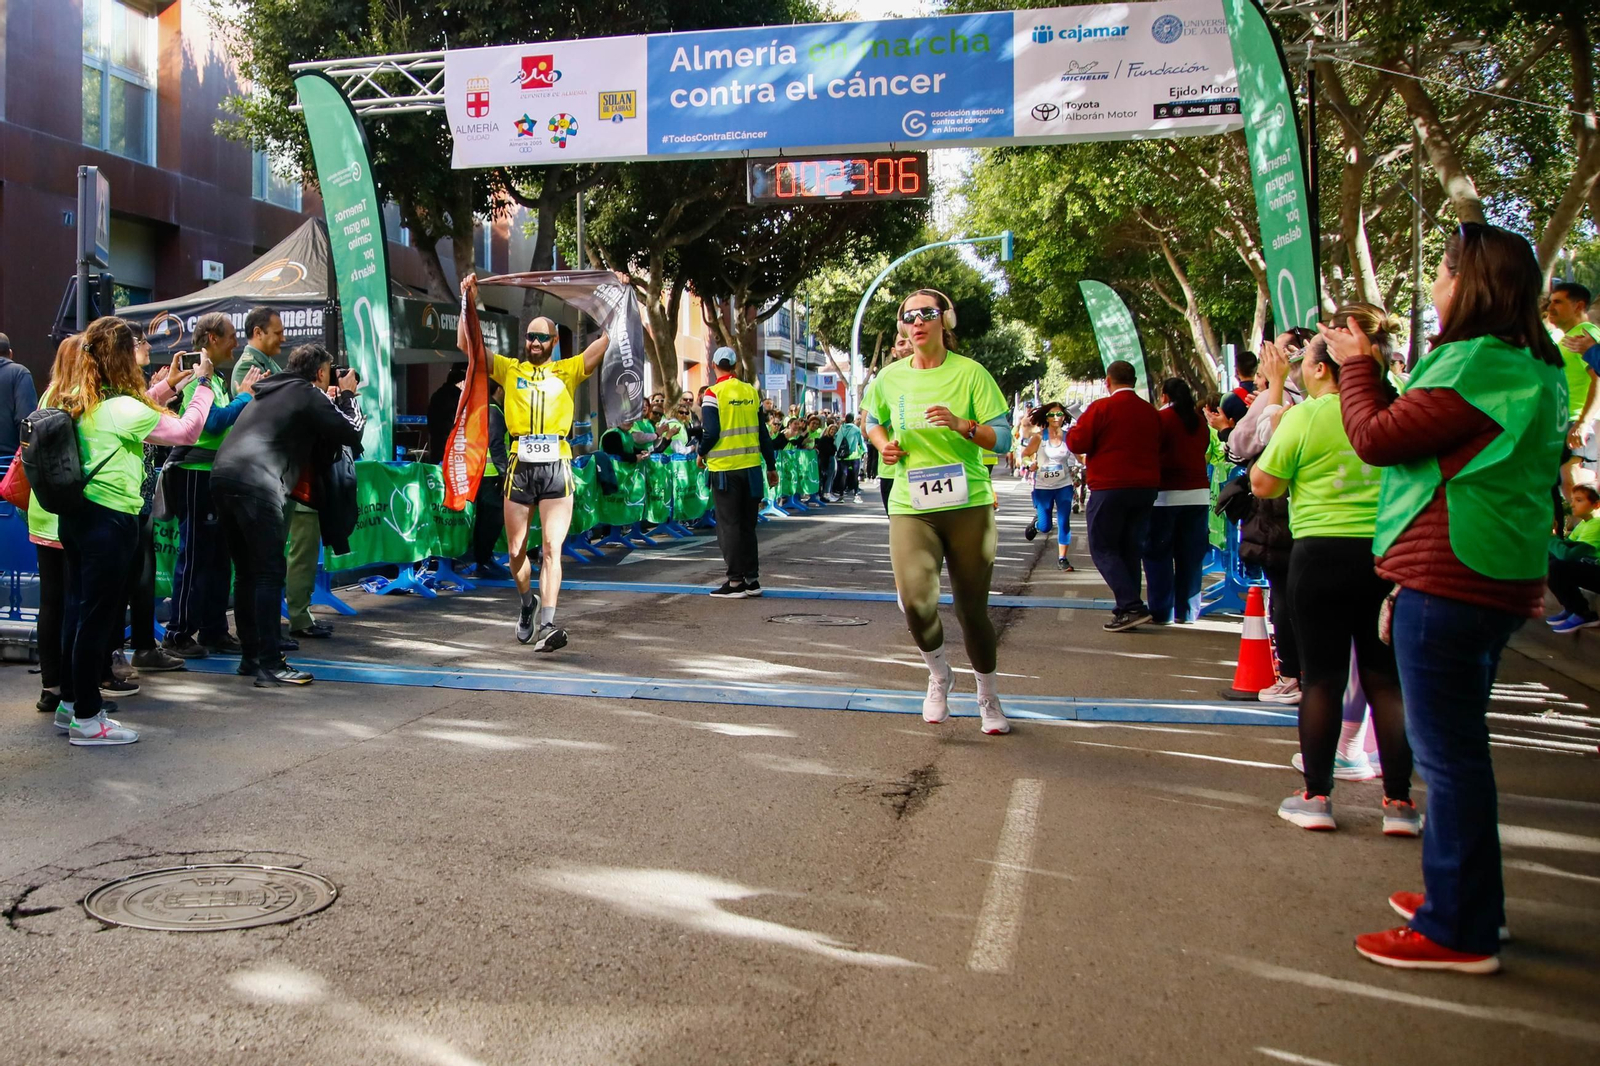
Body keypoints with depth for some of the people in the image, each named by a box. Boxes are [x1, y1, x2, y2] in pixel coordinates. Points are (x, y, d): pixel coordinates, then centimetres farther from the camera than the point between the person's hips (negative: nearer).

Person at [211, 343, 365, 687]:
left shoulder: (273, 391, 29)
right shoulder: (309, 394, 5)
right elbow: (352, 433, 5)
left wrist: (329, 403, 31)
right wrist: (347, 396, 20)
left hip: (223, 475, 9)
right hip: (256, 483, -9)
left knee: (247, 573, 15)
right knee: (270, 573, -6)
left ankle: (250, 656, 21)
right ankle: (270, 665, -8)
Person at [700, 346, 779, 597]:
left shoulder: (714, 393, -8)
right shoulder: (751, 391, 7)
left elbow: (711, 432, -15)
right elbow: (763, 432, 9)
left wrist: (702, 454, 4)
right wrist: (771, 466, 16)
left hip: (725, 468, -5)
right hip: (751, 466, 5)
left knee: (729, 525, 1)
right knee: (748, 524, 13)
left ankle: (736, 582, 3)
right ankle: (751, 579, 18)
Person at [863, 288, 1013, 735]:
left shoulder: (970, 373, -3)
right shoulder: (890, 377, 5)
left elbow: (1002, 438, -5)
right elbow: (871, 419, 26)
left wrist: (960, 424, -22)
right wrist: (883, 443, 4)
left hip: (968, 505, -1)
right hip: (910, 507, 1)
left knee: (973, 608, 7)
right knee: (915, 600, -20)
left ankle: (989, 698, 31)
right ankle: (939, 674, 11)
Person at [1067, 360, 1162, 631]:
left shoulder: (1102, 407, -10)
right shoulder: (1151, 412, 9)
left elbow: (1077, 443, -10)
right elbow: (1157, 448, 19)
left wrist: (1073, 430, 10)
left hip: (1110, 488, -6)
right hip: (1146, 487, 6)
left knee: (1103, 549, 0)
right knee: (1130, 549, 13)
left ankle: (1131, 607, -13)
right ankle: (1128, 608, 14)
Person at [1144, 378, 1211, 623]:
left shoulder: (1162, 417, -6)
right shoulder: (1200, 421, 8)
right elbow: (1203, 451, 15)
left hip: (1167, 493, -4)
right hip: (1199, 492, 5)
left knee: (1158, 554, 2)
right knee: (1191, 556, 8)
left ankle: (1161, 611, 1)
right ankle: (1187, 611, 10)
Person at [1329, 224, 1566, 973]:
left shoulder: (1479, 363, -17)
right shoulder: (1534, 368, 16)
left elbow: (1377, 438, -13)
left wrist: (1358, 364, 1)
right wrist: (1372, 370, 18)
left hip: (1450, 579, -11)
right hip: (1492, 577, 11)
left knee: (1447, 750, -4)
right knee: (1455, 746, 19)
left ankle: (1459, 931, 4)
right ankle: (1462, 900, 31)